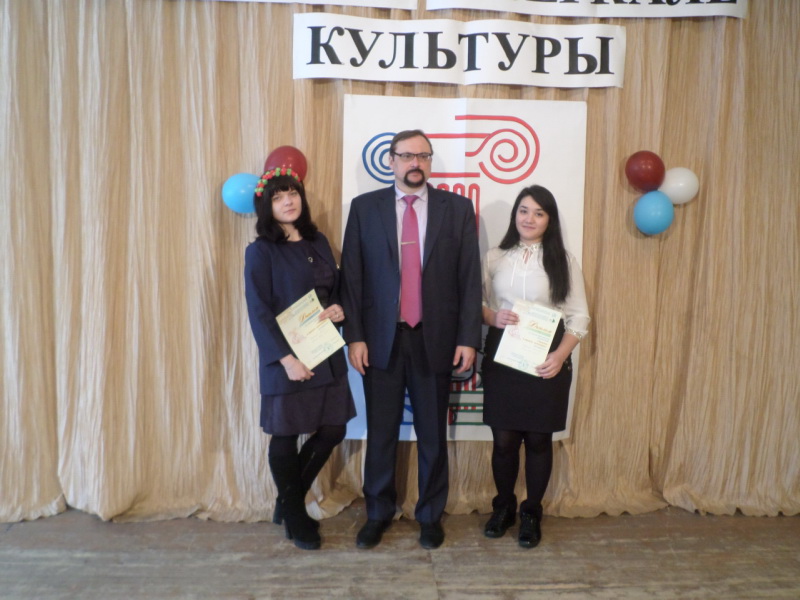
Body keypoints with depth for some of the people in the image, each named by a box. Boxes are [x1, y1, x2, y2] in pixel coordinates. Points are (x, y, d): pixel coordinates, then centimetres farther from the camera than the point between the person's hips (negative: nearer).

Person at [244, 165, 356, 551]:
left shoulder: (318, 242, 9)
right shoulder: (260, 251, -8)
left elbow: (337, 288, 18)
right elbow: (258, 312, -12)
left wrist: (339, 308, -5)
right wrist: (286, 358, -18)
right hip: (285, 359, -6)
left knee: (333, 431, 10)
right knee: (285, 436, 7)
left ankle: (289, 500, 33)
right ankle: (295, 518, 29)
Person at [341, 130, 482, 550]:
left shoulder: (458, 208, 3)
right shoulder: (364, 207, 3)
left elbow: (470, 278, 0)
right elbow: (351, 276, 1)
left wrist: (468, 338, -5)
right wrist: (355, 336, -5)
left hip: (435, 339, 0)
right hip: (380, 339, 0)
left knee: (432, 435, 11)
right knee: (380, 433, 11)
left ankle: (430, 515, 31)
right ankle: (378, 513, 31)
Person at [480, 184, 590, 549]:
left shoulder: (563, 261, 1)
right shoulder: (494, 258, 5)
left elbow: (579, 316, -1)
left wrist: (561, 355, -15)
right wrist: (493, 317, -15)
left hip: (546, 361, -1)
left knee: (538, 438, 8)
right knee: (503, 439, 6)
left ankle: (532, 513, 27)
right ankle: (503, 507, 29)